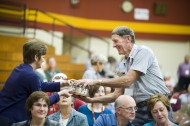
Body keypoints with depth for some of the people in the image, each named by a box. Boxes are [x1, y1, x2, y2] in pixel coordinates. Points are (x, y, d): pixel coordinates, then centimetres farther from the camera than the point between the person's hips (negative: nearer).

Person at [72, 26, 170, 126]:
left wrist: (96, 82, -16)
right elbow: (117, 95, 13)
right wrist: (91, 100, 1)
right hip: (140, 108, 6)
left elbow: (127, 80, -19)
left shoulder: (143, 52, -9)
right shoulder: (123, 65, 13)